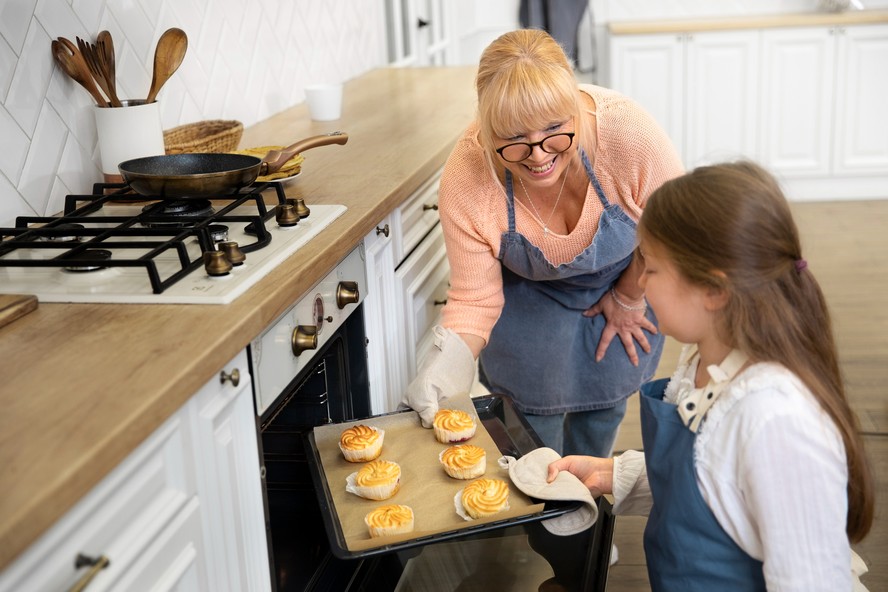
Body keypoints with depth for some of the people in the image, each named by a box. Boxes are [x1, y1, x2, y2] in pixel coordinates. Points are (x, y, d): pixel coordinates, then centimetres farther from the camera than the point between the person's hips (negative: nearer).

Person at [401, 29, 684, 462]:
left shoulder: (628, 134, -39)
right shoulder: (465, 180, -35)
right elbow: (474, 297, -23)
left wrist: (627, 300, -6)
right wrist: (449, 359, -41)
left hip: (623, 278, 1)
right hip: (529, 294, -1)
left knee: (604, 403, 18)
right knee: (535, 413, 5)